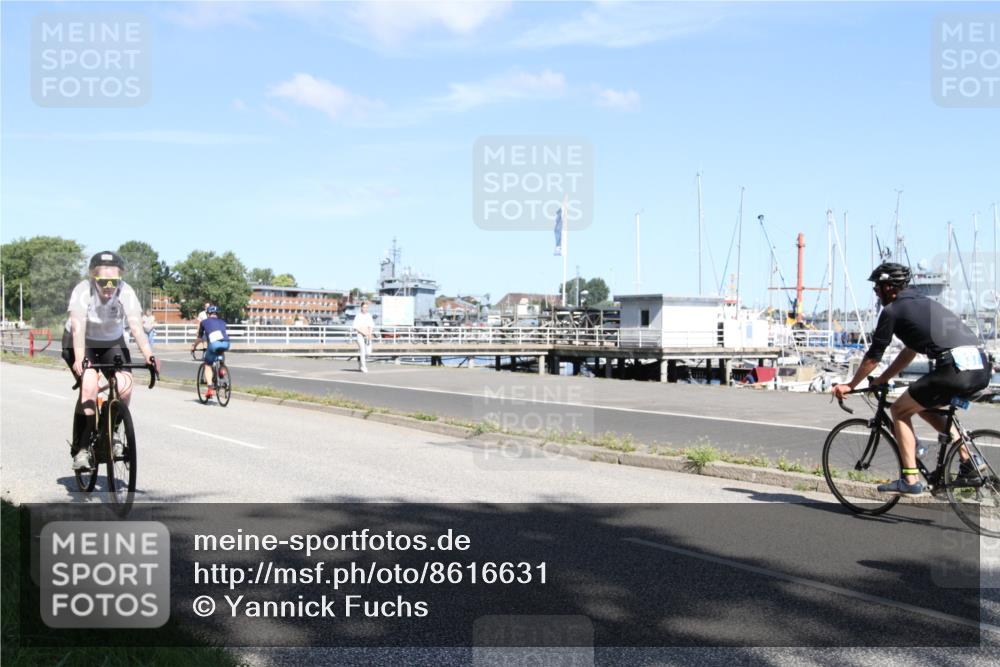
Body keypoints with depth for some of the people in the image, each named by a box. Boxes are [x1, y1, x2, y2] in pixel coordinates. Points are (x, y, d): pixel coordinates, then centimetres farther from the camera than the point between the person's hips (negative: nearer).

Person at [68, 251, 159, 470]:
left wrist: (149, 356, -46)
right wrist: (79, 359, -52)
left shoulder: (126, 292, -23)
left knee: (125, 385, -21)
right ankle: (81, 448, -19)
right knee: (89, 384, -28)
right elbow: (78, 327, -37)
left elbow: (136, 326, -33)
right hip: (83, 343, -2)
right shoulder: (83, 291, -28)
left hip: (113, 343, 2)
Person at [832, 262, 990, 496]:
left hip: (954, 368, -8)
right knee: (923, 406, 29)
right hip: (980, 369, 8)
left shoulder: (893, 310, 3)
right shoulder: (923, 303, 28)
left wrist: (850, 386, 21)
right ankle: (967, 461, 19)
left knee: (899, 411, 9)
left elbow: (873, 356, 8)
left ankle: (910, 480, 3)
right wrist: (882, 380, 38)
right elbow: (910, 352, 35)